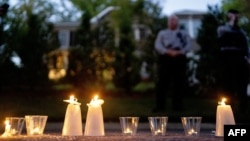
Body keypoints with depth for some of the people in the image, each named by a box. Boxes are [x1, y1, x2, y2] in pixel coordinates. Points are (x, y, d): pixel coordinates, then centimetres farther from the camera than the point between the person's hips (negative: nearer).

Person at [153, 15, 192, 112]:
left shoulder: (184, 33, 18)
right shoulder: (162, 33, 17)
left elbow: (188, 45, 4)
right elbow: (157, 45, 3)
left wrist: (179, 52, -14)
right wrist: (168, 51, -14)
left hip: (179, 58, 1)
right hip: (165, 58, -1)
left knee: (179, 83, -1)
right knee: (162, 83, -6)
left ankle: (177, 105, 5)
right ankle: (160, 106, -6)